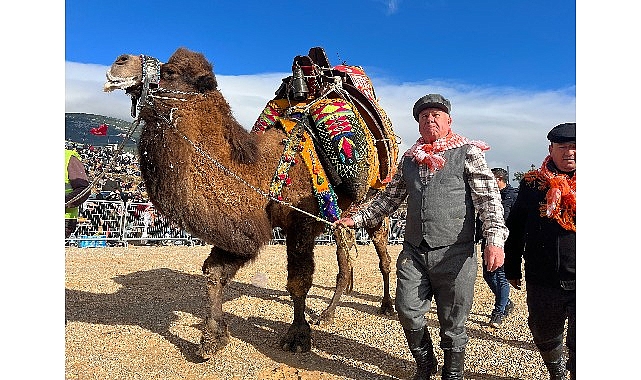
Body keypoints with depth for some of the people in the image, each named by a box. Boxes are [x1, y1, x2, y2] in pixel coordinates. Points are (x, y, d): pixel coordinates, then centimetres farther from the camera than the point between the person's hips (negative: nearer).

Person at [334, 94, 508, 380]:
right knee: (408, 311, 1)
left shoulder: (468, 153, 1)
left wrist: (494, 239, -21)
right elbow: (389, 198, 22)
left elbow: (489, 198, -7)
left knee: (452, 323, 8)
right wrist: (356, 219, 17)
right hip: (413, 252, 4)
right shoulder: (408, 159, 15)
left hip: (454, 253, -3)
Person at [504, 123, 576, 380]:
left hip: (577, 281, -1)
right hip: (542, 282, 2)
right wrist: (512, 269, 6)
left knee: (578, 346, 7)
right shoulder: (532, 184, 1)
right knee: (544, 336, 19)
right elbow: (515, 229, 5)